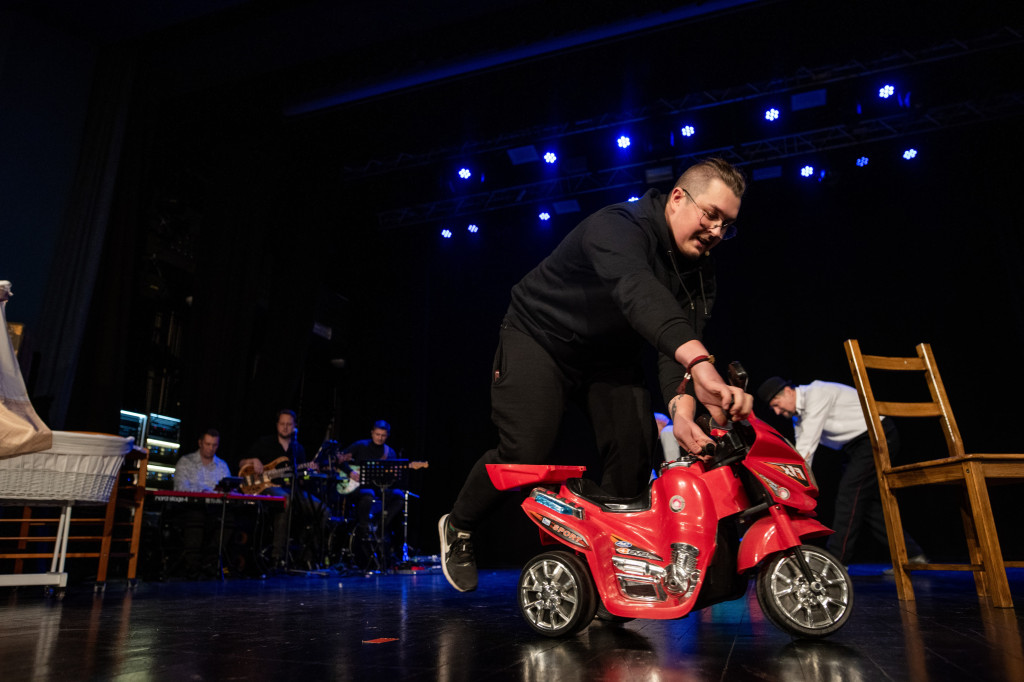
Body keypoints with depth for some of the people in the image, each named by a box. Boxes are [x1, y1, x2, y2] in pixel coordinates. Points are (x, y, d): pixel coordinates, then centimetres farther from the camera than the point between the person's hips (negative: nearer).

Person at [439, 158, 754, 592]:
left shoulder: (700, 269, -7)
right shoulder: (617, 227, -29)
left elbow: (683, 337, -20)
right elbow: (637, 291, -51)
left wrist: (681, 407, -42)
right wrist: (699, 364, -66)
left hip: (611, 353, 7)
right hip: (541, 336, -6)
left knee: (634, 455, -8)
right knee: (526, 452, -15)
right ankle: (458, 526, 13)